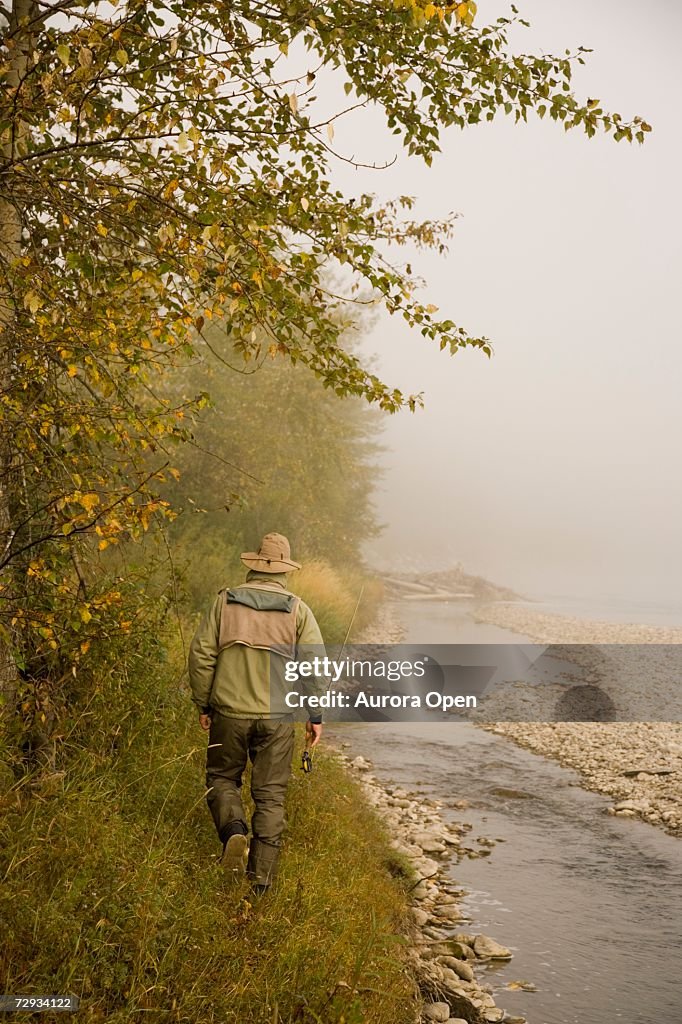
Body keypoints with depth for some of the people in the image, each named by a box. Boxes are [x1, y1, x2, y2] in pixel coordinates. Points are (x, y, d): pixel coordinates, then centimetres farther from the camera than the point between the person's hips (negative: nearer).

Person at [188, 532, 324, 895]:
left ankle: (233, 831, -6)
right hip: (277, 716, 0)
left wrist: (203, 705, 9)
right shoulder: (297, 610, 0)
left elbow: (201, 653, -2)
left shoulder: (225, 601, 0)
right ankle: (261, 878, 10)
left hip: (229, 711, 0)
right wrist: (316, 716, 4)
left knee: (222, 777, 21)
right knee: (270, 795, 10)